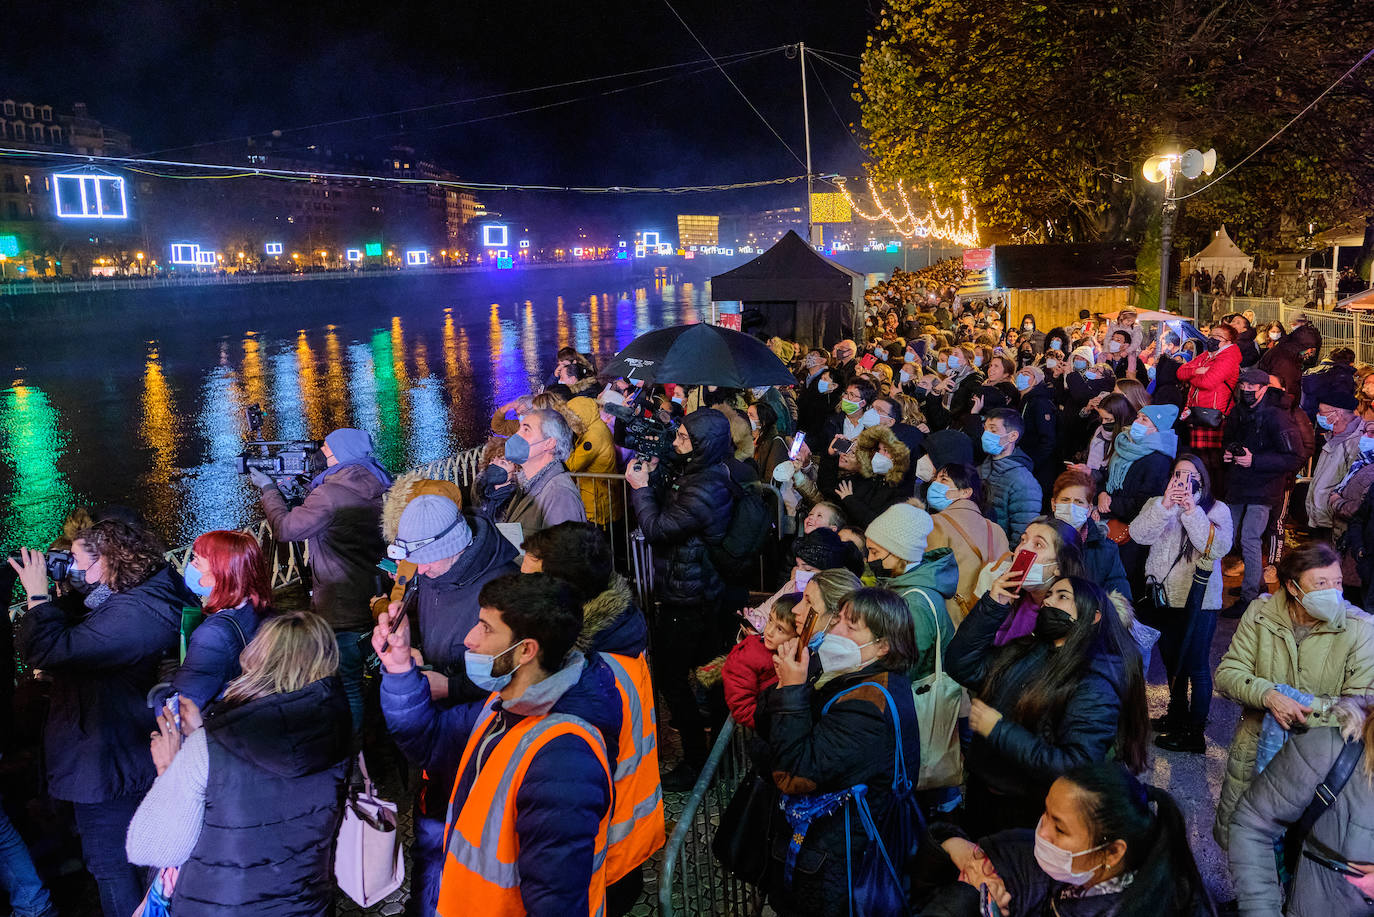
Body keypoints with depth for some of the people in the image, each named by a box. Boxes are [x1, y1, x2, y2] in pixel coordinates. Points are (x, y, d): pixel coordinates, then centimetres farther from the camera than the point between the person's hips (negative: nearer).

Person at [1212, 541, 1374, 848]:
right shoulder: (1260, 613, -7)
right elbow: (1227, 673, -7)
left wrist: (1303, 709, -25)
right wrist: (1268, 696, -25)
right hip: (1256, 744, 2)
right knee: (1231, 838, 14)